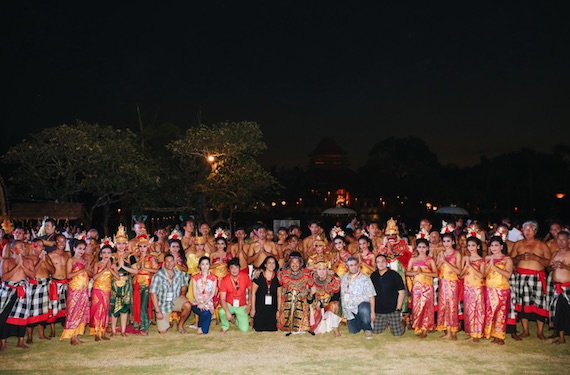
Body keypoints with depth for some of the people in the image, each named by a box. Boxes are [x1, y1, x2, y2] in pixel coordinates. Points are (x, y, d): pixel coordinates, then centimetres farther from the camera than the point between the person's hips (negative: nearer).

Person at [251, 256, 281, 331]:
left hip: (272, 309, 2)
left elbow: (279, 296, 6)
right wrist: (253, 308, -2)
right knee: (259, 329, -2)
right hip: (259, 308, -2)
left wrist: (278, 310, 4)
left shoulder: (277, 278, 1)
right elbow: (253, 293, -1)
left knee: (272, 329, -4)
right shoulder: (259, 276, -6)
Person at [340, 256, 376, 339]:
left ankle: (368, 328, -10)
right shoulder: (343, 278, 8)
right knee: (353, 331, -4)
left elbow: (371, 296, -8)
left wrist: (372, 312, -13)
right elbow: (341, 295, 16)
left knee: (364, 310, -39)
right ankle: (361, 323, 30)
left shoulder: (364, 278, -6)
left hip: (362, 305, -5)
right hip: (349, 310, 5)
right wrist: (342, 310, 16)